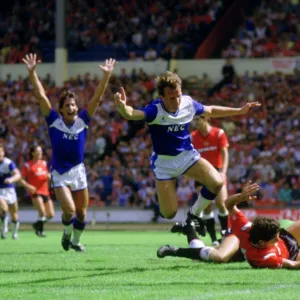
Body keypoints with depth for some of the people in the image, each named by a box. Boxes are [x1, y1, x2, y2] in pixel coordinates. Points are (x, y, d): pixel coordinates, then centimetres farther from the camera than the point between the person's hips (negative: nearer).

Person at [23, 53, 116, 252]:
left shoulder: (83, 120, -4)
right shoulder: (54, 121, -8)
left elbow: (97, 97, -9)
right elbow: (41, 95, -14)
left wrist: (107, 75, -18)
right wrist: (32, 72, -22)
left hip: (78, 171, 3)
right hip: (59, 173, -3)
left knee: (81, 212, 8)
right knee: (69, 209, -16)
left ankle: (75, 241, 33)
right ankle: (67, 233, 17)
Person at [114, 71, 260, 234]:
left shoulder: (188, 103, -14)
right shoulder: (155, 110, -28)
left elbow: (211, 110, 9)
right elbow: (131, 114, -49)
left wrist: (239, 111, 12)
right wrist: (122, 107, -72)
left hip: (187, 155, 3)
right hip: (163, 162, -3)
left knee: (217, 182, -20)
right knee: (169, 213, -5)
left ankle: (194, 214, 8)